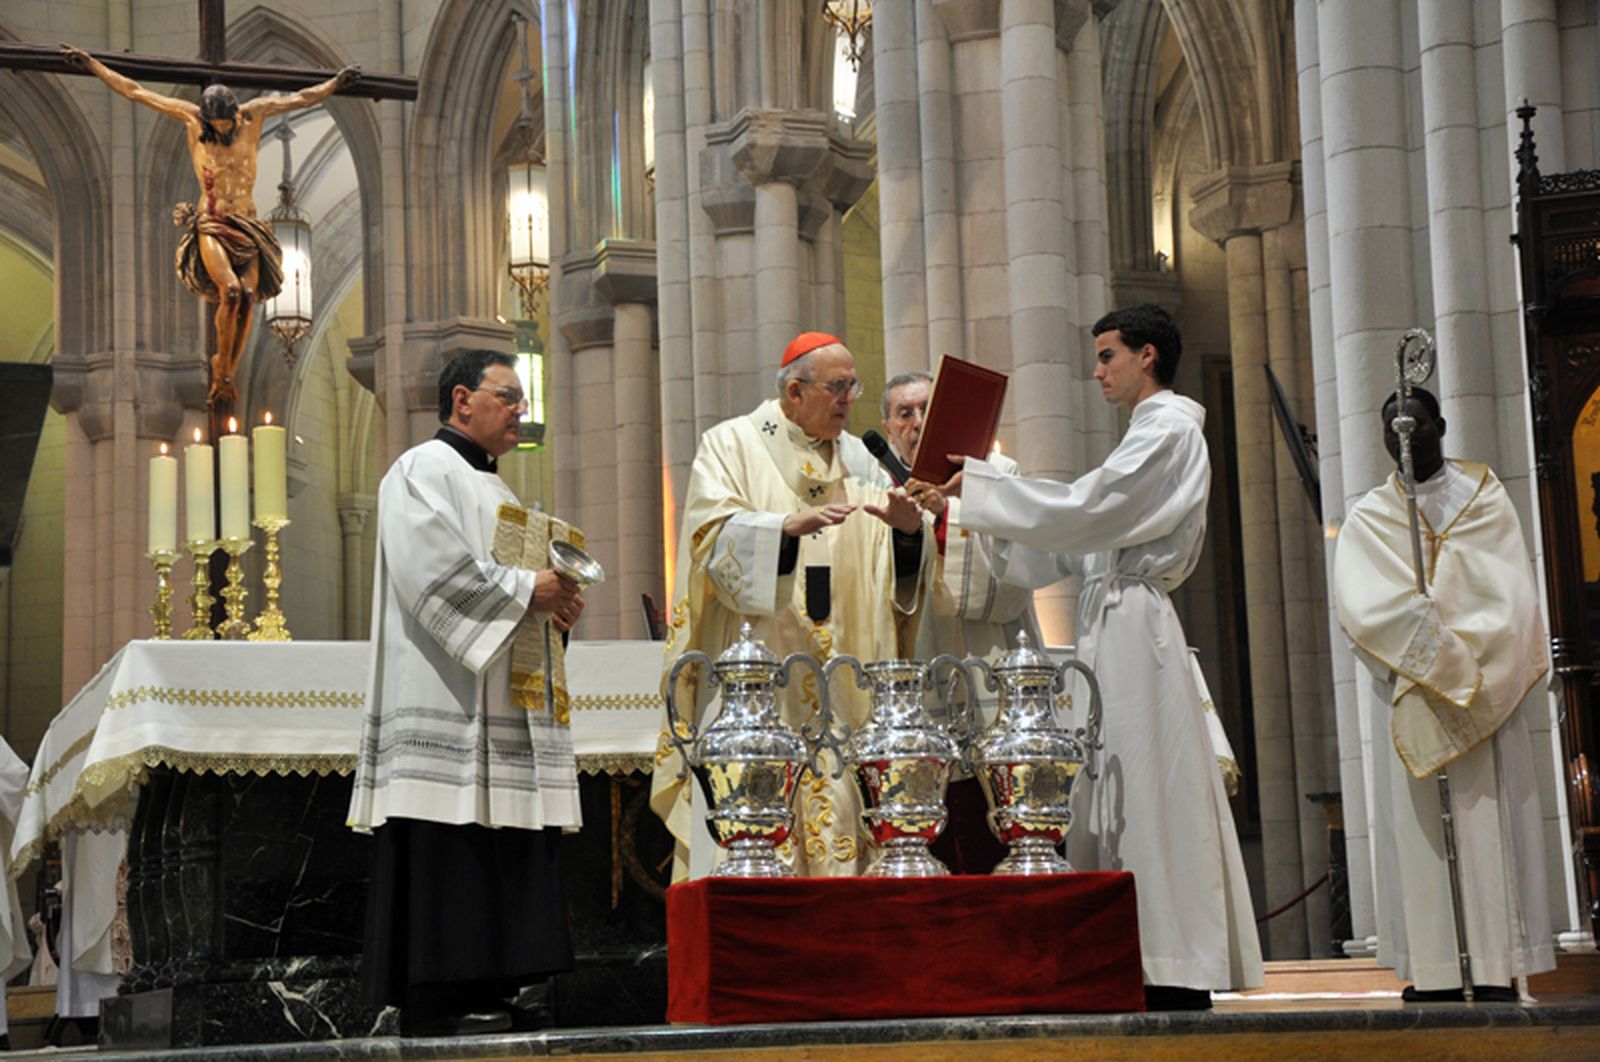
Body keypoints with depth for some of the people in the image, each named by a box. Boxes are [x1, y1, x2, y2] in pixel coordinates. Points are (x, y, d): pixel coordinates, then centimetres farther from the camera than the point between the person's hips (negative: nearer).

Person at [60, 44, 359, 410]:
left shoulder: (253, 114, 4)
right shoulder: (192, 118, 2)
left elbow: (301, 98, 17)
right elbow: (135, 92, 8)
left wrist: (336, 82, 22)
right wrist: (92, 65, 10)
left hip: (249, 227, 2)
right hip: (210, 225, -2)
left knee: (248, 296, -19)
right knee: (230, 291, -26)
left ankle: (226, 375, -7)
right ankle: (222, 373, -11)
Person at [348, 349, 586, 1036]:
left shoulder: (491, 488, 27)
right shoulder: (424, 470, -3)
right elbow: (434, 567, -18)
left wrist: (555, 602, 6)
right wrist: (526, 589, -13)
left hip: (504, 707, 10)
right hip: (446, 702, -10)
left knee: (495, 863, 5)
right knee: (446, 862, -12)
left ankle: (482, 996, 5)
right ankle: (437, 1001, -11)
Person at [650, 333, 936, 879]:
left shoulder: (857, 459, 17)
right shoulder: (731, 445, 4)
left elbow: (900, 568, 11)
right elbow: (715, 535, -12)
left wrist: (909, 530, -11)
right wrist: (789, 525, -27)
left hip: (841, 682, 4)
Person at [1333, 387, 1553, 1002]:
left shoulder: (1485, 499, 10)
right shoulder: (1368, 519, 10)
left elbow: (1509, 595, -1)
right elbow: (1361, 605, -6)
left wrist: (1466, 662, -14)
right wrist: (1446, 655, -16)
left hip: (1482, 691, -1)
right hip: (1404, 694, 1)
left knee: (1487, 817, -5)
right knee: (1415, 824, -4)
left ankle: (1498, 967, -6)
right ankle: (1434, 972, -4)